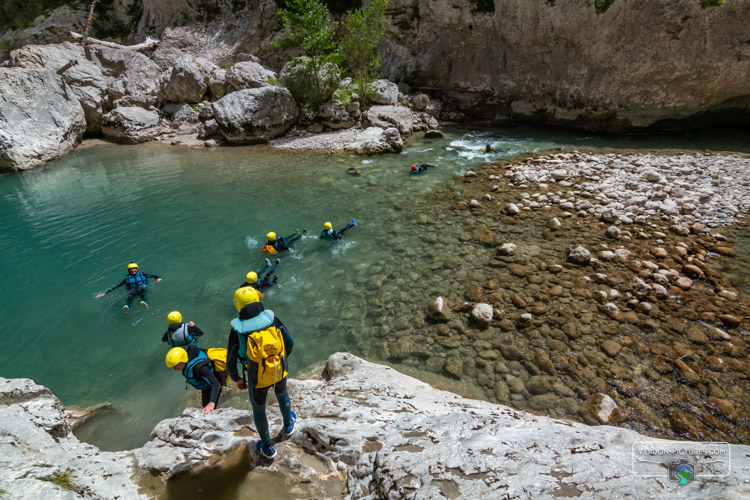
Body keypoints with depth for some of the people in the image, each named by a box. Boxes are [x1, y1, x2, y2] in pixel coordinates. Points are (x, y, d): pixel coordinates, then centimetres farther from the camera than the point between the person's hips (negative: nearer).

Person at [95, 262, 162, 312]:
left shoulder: (142, 274, 26)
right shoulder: (127, 278, 28)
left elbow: (152, 276, 12)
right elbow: (116, 286, 23)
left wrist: (157, 278, -12)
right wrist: (105, 293, 15)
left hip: (142, 288, -1)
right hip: (133, 290, 1)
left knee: (143, 286, -40)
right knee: (131, 293, -38)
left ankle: (145, 302, -69)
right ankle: (127, 306, -70)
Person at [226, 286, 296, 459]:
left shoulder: (237, 330, -24)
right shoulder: (272, 318, -18)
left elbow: (230, 363, -14)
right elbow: (290, 343, -6)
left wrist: (236, 379, 7)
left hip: (258, 378, -2)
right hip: (280, 371, 3)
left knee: (258, 409, 25)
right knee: (282, 394, 34)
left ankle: (267, 448, 46)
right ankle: (288, 425, 61)